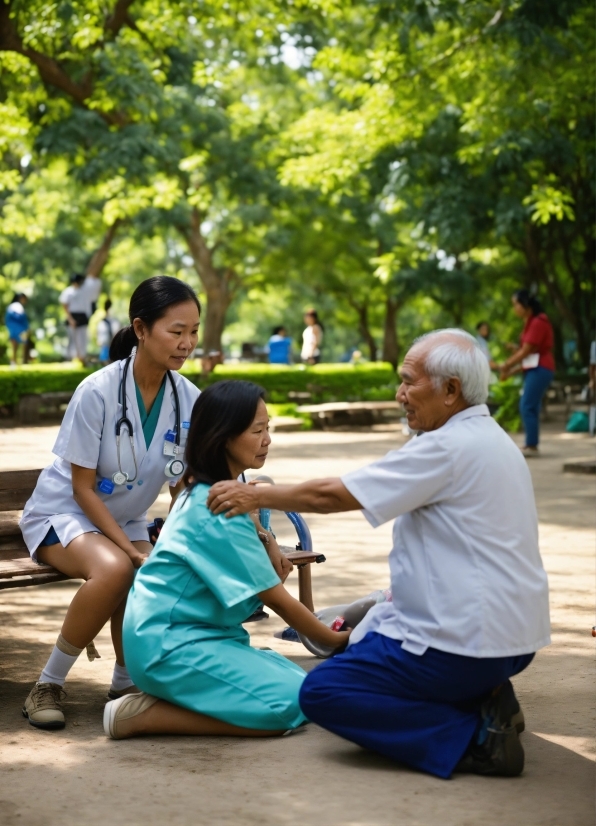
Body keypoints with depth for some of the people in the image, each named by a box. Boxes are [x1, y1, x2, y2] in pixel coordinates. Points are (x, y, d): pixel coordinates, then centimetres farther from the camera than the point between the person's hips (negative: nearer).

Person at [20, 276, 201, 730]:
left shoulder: (188, 399, -12)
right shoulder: (97, 393, -25)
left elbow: (182, 487, -5)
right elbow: (83, 489, -19)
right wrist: (134, 551, -24)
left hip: (126, 520, 5)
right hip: (62, 512, -5)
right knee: (115, 569, -35)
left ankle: (125, 682, 5)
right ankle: (48, 685, -15)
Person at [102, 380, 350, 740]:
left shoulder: (205, 491, 8)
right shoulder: (220, 515, -19)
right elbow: (278, 599, -13)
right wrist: (337, 640, 0)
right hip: (170, 643, -10)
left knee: (300, 682, 2)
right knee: (289, 708, -20)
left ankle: (167, 698, 1)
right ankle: (143, 715, -13)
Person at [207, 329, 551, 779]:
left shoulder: (448, 447, -18)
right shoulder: (490, 439, 13)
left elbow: (331, 495, -15)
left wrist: (258, 495, -1)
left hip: (469, 641, -10)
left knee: (322, 693, -7)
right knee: (368, 640, 28)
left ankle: (473, 736, -13)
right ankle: (482, 698, 7)